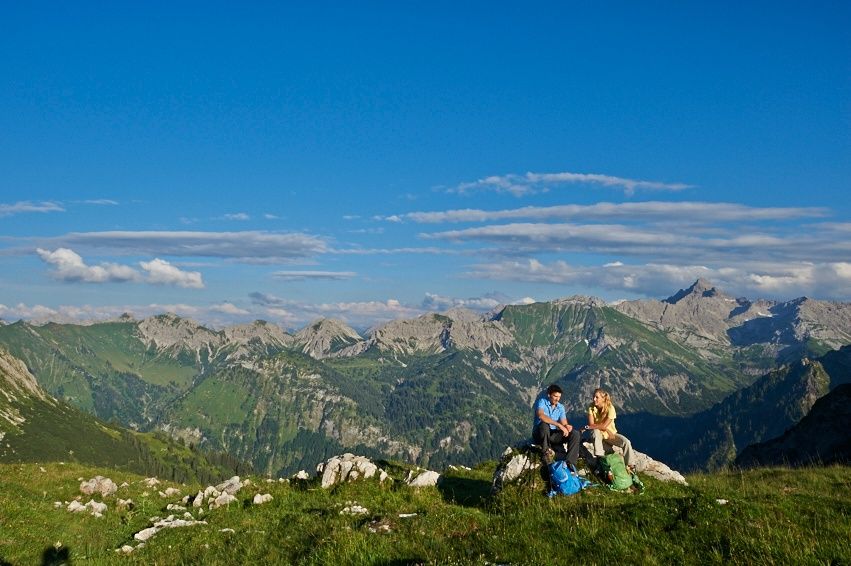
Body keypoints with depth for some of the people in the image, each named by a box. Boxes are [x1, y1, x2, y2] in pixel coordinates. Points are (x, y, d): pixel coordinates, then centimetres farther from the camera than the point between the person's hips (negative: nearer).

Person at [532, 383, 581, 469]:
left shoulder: (560, 407, 6)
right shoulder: (542, 402, -11)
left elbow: (564, 423, -2)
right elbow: (541, 415, -32)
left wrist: (567, 426, -30)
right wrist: (559, 425, -37)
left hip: (553, 435, 5)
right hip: (539, 435, -5)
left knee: (575, 433, -15)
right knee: (544, 425, -39)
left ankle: (570, 463, -23)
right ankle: (546, 451, -19)